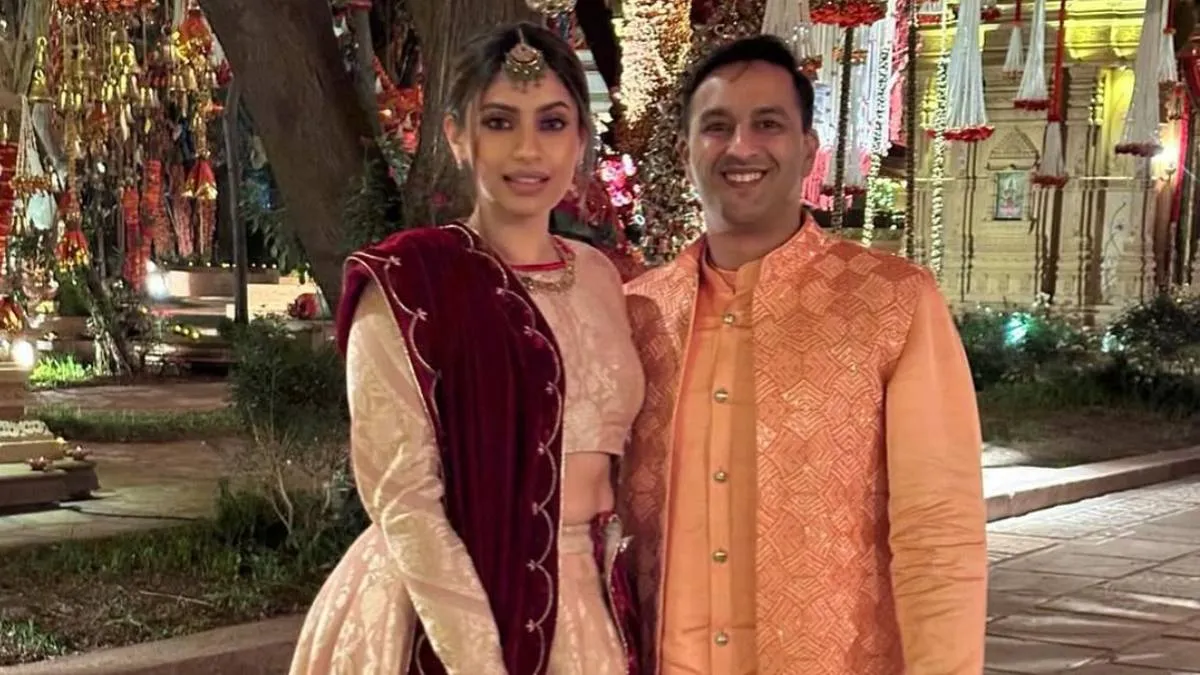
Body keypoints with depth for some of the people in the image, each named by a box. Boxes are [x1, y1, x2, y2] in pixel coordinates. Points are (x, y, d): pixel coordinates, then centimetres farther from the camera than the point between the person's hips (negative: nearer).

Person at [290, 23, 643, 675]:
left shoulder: (600, 277, 7)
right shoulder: (405, 282, -11)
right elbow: (400, 496, -15)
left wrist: (635, 611, 5)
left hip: (588, 602, 6)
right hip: (446, 604, -6)